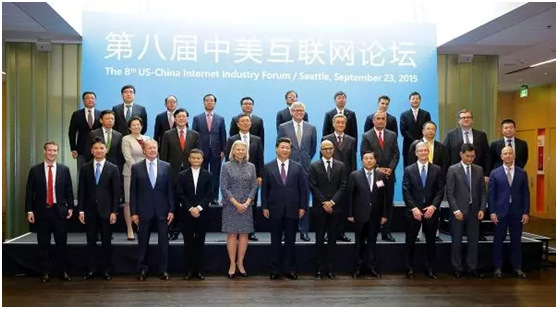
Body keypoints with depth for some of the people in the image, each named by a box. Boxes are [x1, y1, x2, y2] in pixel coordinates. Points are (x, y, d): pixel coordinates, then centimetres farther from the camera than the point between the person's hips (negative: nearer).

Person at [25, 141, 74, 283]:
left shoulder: (64, 169, 3)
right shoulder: (35, 170, 2)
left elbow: (69, 191, 7)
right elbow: (29, 192, 2)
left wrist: (70, 207, 2)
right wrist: (29, 211, -3)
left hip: (59, 211, 0)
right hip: (41, 211, 0)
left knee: (62, 243, 4)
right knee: (43, 244, 7)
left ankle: (64, 271, 15)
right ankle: (45, 272, 16)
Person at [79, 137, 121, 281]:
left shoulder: (113, 168, 0)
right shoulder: (85, 168, 5)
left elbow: (116, 192, -2)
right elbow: (81, 191, 4)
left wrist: (114, 211, -7)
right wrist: (81, 210, -1)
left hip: (106, 211, -1)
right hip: (90, 211, 1)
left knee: (106, 242, 5)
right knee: (91, 242, 6)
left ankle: (105, 270, 13)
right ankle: (91, 269, 14)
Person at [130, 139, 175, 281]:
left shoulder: (166, 167, 3)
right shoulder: (136, 168, 2)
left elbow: (170, 190, 4)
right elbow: (133, 191, 2)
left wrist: (171, 210, -1)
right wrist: (134, 212, -3)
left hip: (162, 211, 1)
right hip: (144, 211, 0)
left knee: (164, 242, 5)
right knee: (143, 242, 8)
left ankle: (163, 270, 15)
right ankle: (142, 269, 21)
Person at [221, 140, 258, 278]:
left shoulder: (251, 166, 9)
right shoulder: (227, 166, 1)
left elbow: (254, 186, 5)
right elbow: (224, 187, -4)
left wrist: (247, 202, -9)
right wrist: (236, 203, -12)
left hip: (246, 206, 3)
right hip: (230, 206, -2)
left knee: (244, 234, 3)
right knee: (232, 235, -1)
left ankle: (240, 263, 12)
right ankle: (232, 264, 6)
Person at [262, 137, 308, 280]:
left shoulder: (298, 167, 5)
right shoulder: (268, 167, 4)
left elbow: (303, 189, 5)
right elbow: (264, 189, 4)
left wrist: (303, 207, -2)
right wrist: (265, 207, -3)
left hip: (292, 210, 1)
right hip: (275, 209, 0)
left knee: (290, 241, 7)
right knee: (275, 241, 6)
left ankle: (290, 269, 15)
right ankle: (275, 270, 12)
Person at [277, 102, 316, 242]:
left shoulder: (311, 128, 8)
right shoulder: (283, 127, 3)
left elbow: (313, 148, 14)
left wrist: (306, 160, 13)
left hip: (305, 168, 1)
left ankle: (304, 231, 10)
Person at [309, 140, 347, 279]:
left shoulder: (341, 166, 7)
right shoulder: (314, 166, 3)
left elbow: (343, 186, 1)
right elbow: (313, 186, -3)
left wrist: (332, 202, -10)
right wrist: (324, 203, -11)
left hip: (335, 207, 2)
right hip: (319, 208, -1)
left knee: (332, 238, 5)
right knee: (319, 239, 3)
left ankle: (330, 268, 10)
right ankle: (319, 268, 7)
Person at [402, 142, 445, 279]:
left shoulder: (437, 170, 5)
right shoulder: (409, 170, 2)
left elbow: (440, 191, 0)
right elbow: (406, 192, -3)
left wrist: (433, 206, -13)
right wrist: (414, 208, -13)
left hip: (431, 211, 1)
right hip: (413, 211, -1)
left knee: (431, 241, 8)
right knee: (410, 242, 4)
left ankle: (430, 269, 19)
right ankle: (409, 269, 15)